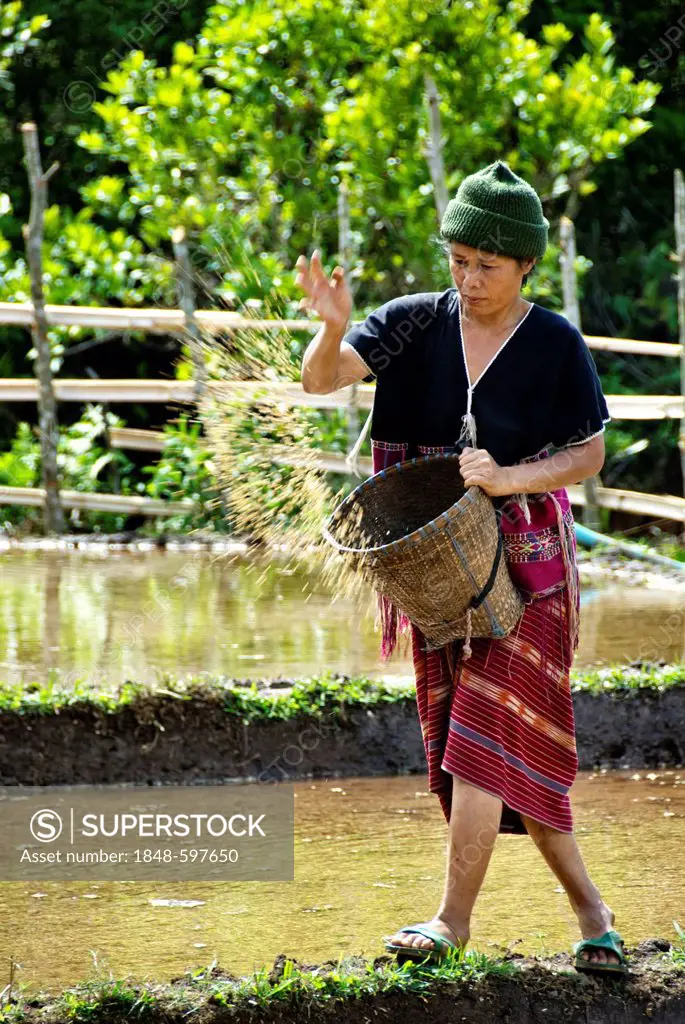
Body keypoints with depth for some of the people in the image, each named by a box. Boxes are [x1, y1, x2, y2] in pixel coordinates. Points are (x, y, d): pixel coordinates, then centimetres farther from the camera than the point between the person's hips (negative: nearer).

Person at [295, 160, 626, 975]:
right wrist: (333, 327, -35)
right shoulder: (416, 324, -2)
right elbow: (321, 379, -13)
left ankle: (453, 920, -10)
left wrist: (508, 479, -20)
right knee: (520, 753, 9)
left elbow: (588, 455, -3)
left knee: (488, 733, -13)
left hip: (523, 563, -4)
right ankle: (591, 912, 21)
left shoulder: (555, 344, -7)